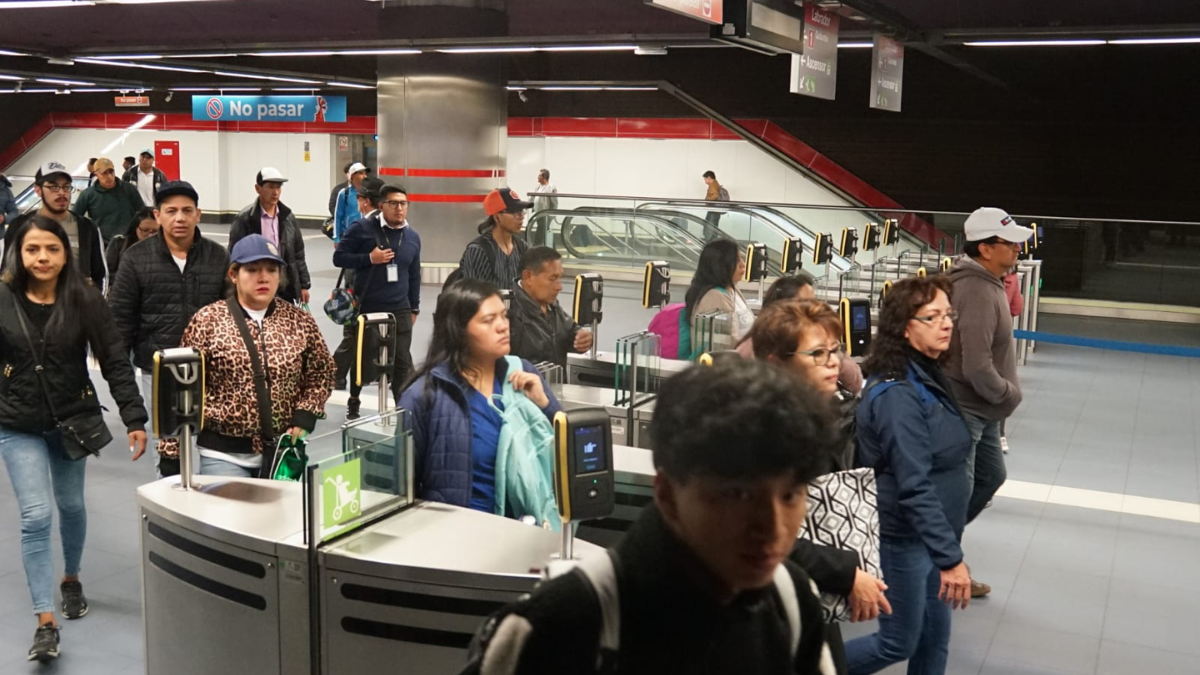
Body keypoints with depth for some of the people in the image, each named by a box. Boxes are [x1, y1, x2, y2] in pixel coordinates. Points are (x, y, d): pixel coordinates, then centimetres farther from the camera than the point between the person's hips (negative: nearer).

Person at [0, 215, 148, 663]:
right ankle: (46, 623, -1)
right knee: (36, 517, -6)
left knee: (71, 506, 17)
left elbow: (114, 362, -9)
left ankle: (71, 579, 43)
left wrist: (134, 418, -14)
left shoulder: (85, 300, -10)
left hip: (73, 420, 1)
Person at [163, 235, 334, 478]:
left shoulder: (300, 321, 1)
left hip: (284, 450, 3)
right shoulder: (207, 320, -6)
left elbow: (321, 374, 12)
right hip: (223, 453, -3)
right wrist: (171, 451, -4)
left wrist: (305, 415, -5)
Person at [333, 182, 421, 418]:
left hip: (400, 310, 2)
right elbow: (339, 257, -6)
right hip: (366, 308, -2)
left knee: (402, 361, 0)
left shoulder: (413, 237, 6)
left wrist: (414, 308, 14)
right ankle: (353, 402, 34)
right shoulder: (362, 228, -8)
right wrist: (369, 258, -18)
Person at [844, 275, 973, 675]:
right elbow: (914, 487, -28)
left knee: (935, 635, 17)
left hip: (928, 533, 9)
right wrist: (951, 558, -28)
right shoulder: (898, 394, -24)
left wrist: (948, 546, 18)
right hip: (905, 537, -9)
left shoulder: (926, 375, 5)